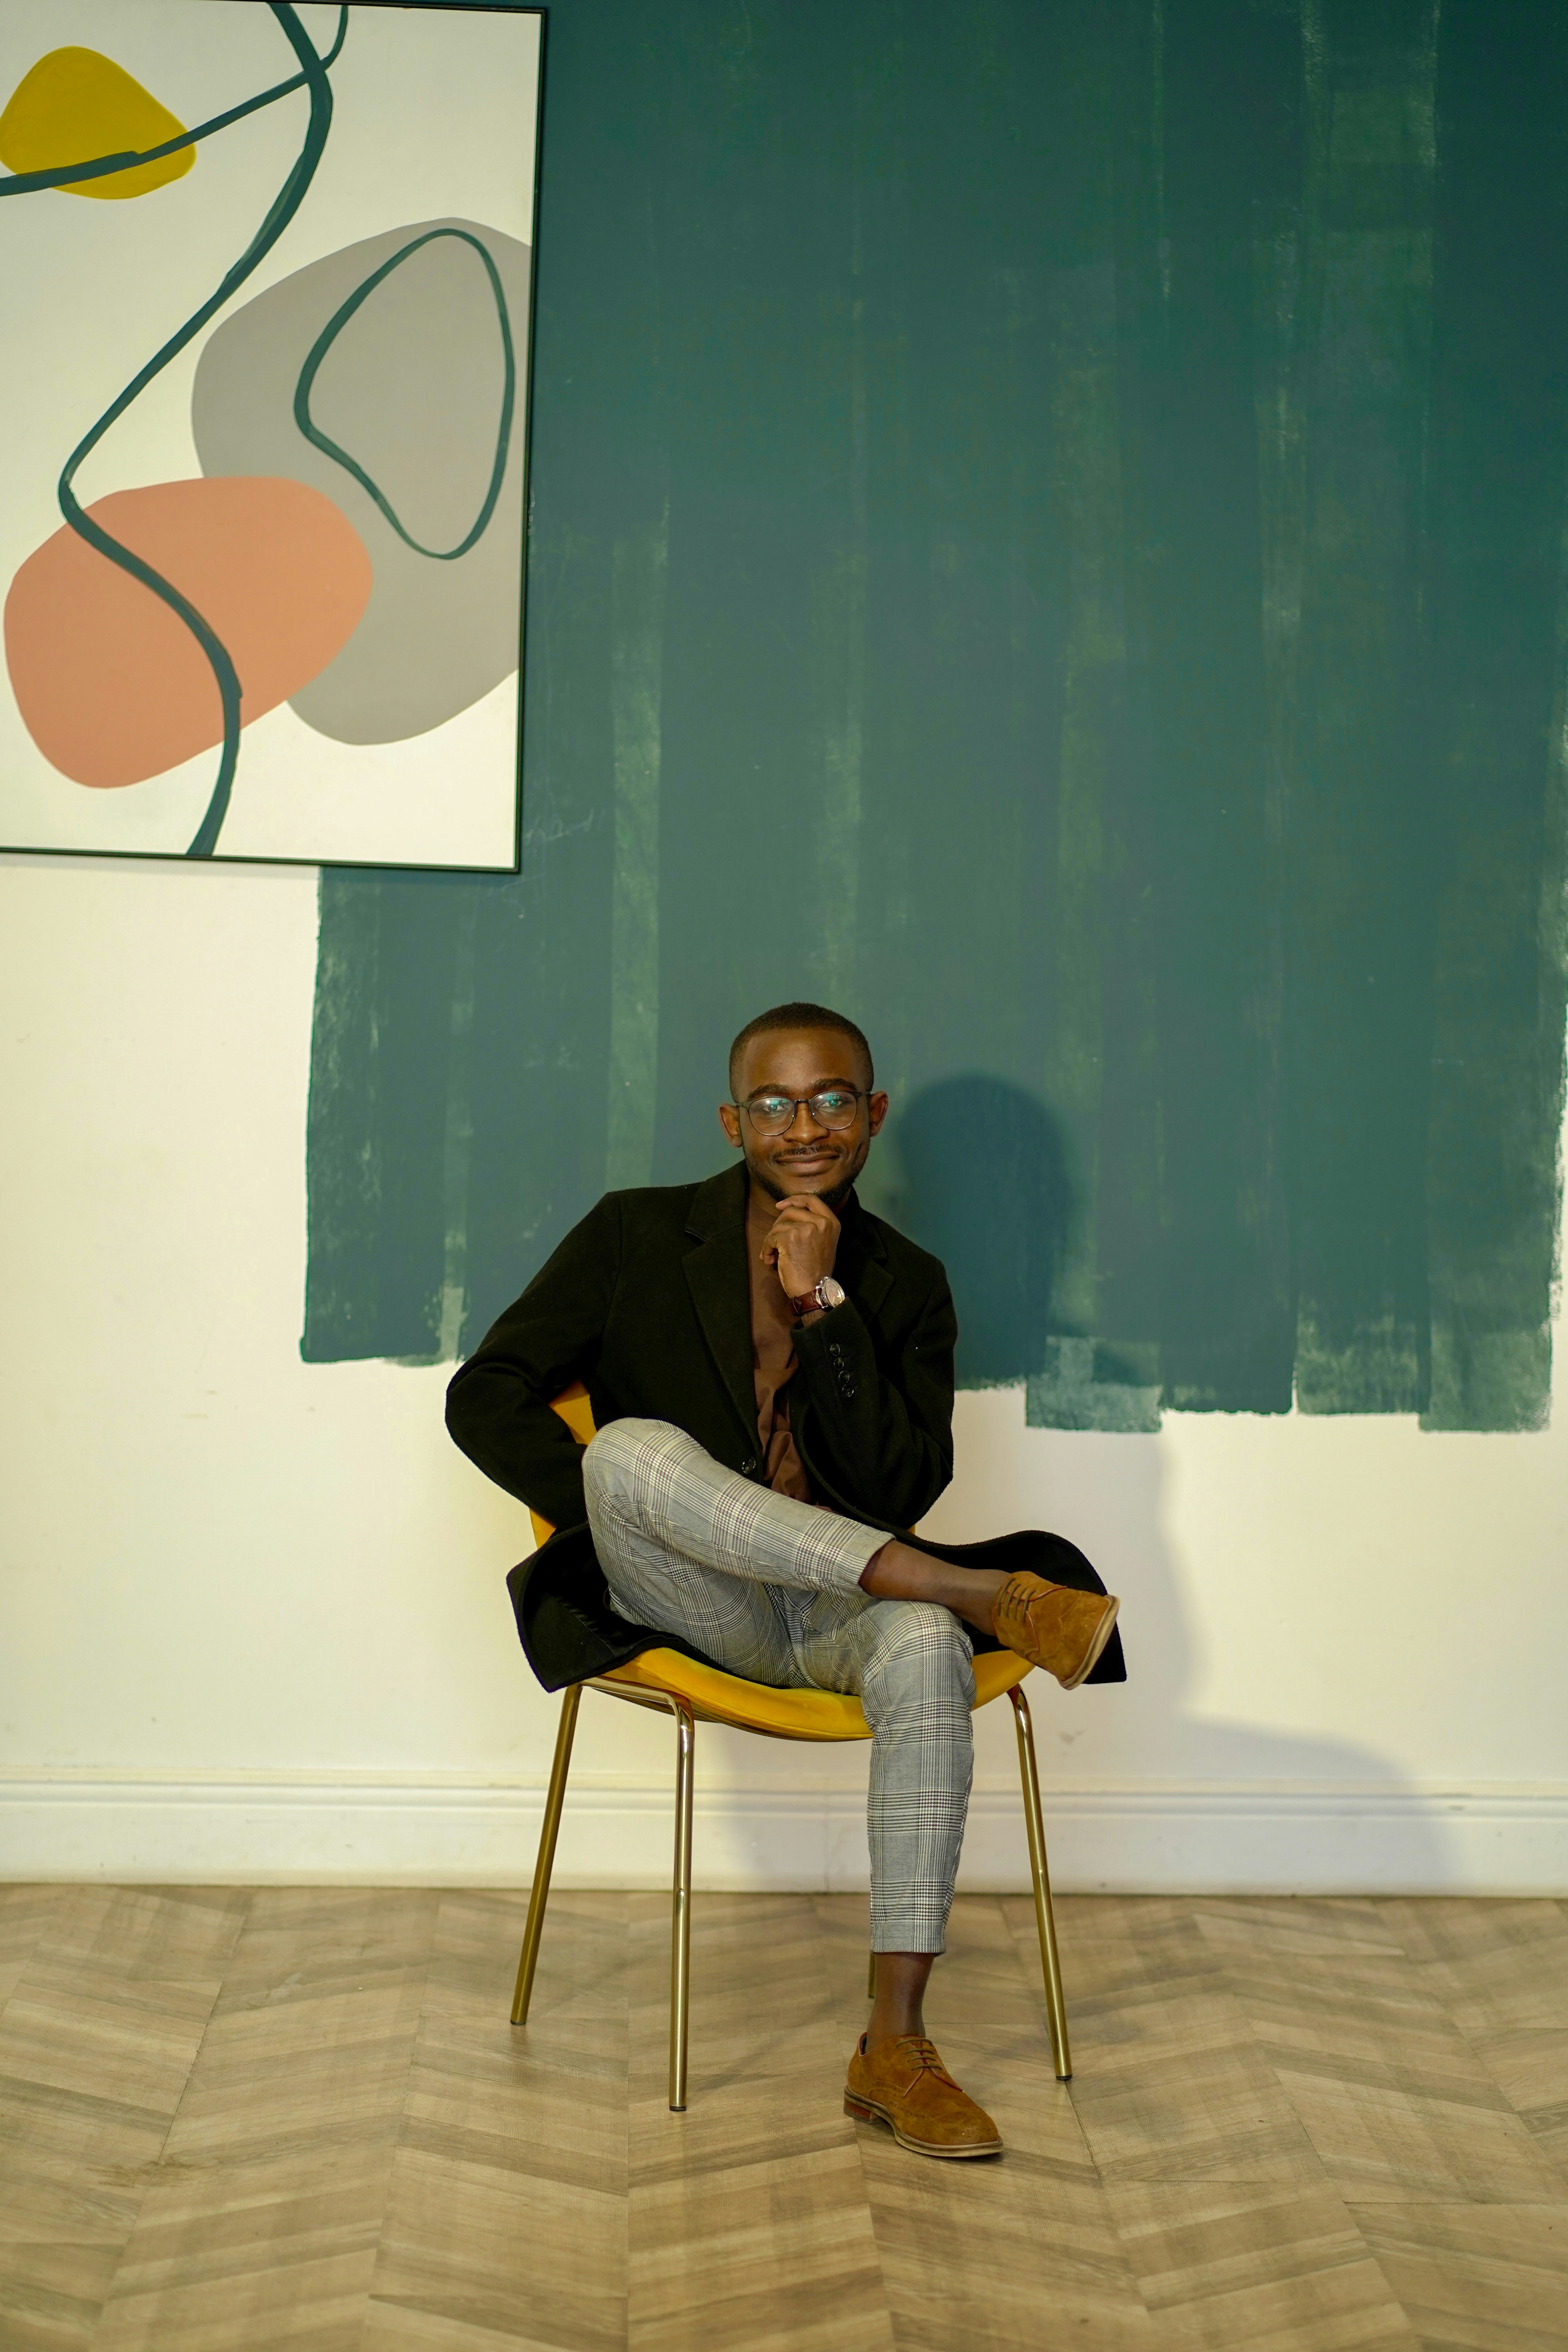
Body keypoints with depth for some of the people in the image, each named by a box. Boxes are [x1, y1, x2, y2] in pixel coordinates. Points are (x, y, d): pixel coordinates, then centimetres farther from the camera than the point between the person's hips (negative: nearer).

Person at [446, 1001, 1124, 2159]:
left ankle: (895, 2046, -27)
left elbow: (901, 1492, -3)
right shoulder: (639, 1236, 6)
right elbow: (485, 1397, 3)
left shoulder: (905, 1285, 9)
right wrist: (623, 1520, -11)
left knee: (927, 1651, -34)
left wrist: (823, 1304, -11)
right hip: (688, 1613, -1)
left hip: (839, 1611, 1)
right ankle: (990, 1597, -31)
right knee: (633, 1445, -32)